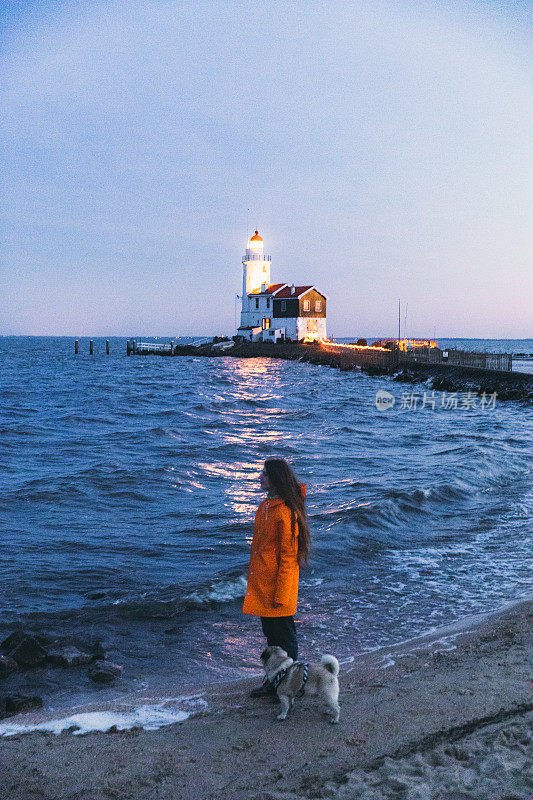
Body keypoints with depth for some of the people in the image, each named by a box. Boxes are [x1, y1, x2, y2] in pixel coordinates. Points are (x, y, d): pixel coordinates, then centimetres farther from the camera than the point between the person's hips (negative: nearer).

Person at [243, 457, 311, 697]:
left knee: (283, 635, 5)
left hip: (277, 581, -9)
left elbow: (288, 556, -20)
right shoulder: (267, 505, 8)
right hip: (262, 582, 9)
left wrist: (280, 594, -18)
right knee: (271, 633, 19)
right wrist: (254, 577, 20)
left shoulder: (286, 512, -21)